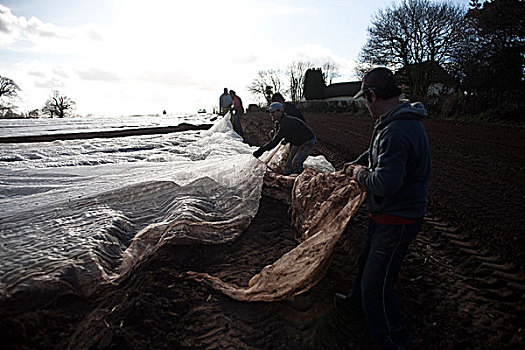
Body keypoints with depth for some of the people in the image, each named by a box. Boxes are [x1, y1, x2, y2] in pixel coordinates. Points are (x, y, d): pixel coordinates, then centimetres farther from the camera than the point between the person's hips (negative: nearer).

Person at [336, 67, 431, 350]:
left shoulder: (395, 132, -30)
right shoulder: (402, 122, 5)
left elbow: (385, 184, -34)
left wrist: (360, 173, -16)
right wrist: (357, 163, 23)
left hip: (396, 222, -11)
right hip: (385, 214, 11)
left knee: (377, 284, 0)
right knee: (366, 260, 28)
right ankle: (358, 301, 53)